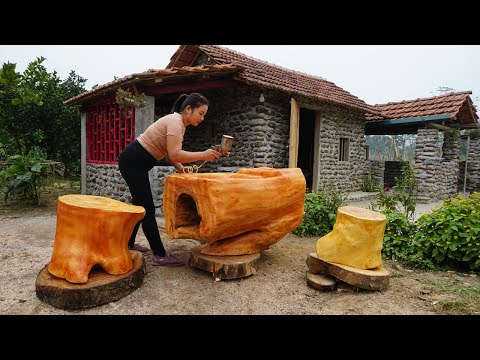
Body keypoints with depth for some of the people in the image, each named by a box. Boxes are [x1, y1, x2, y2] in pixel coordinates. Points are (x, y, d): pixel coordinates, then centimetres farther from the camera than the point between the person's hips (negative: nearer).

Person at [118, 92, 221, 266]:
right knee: (147, 208, -8)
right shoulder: (175, 121, -19)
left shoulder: (180, 123, 10)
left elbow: (170, 153, 8)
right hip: (133, 162, -10)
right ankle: (160, 255, -2)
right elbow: (174, 154, -30)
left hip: (138, 163, 10)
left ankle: (128, 244, 33)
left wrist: (180, 168, -8)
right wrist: (203, 155, -28)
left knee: (141, 205, 18)